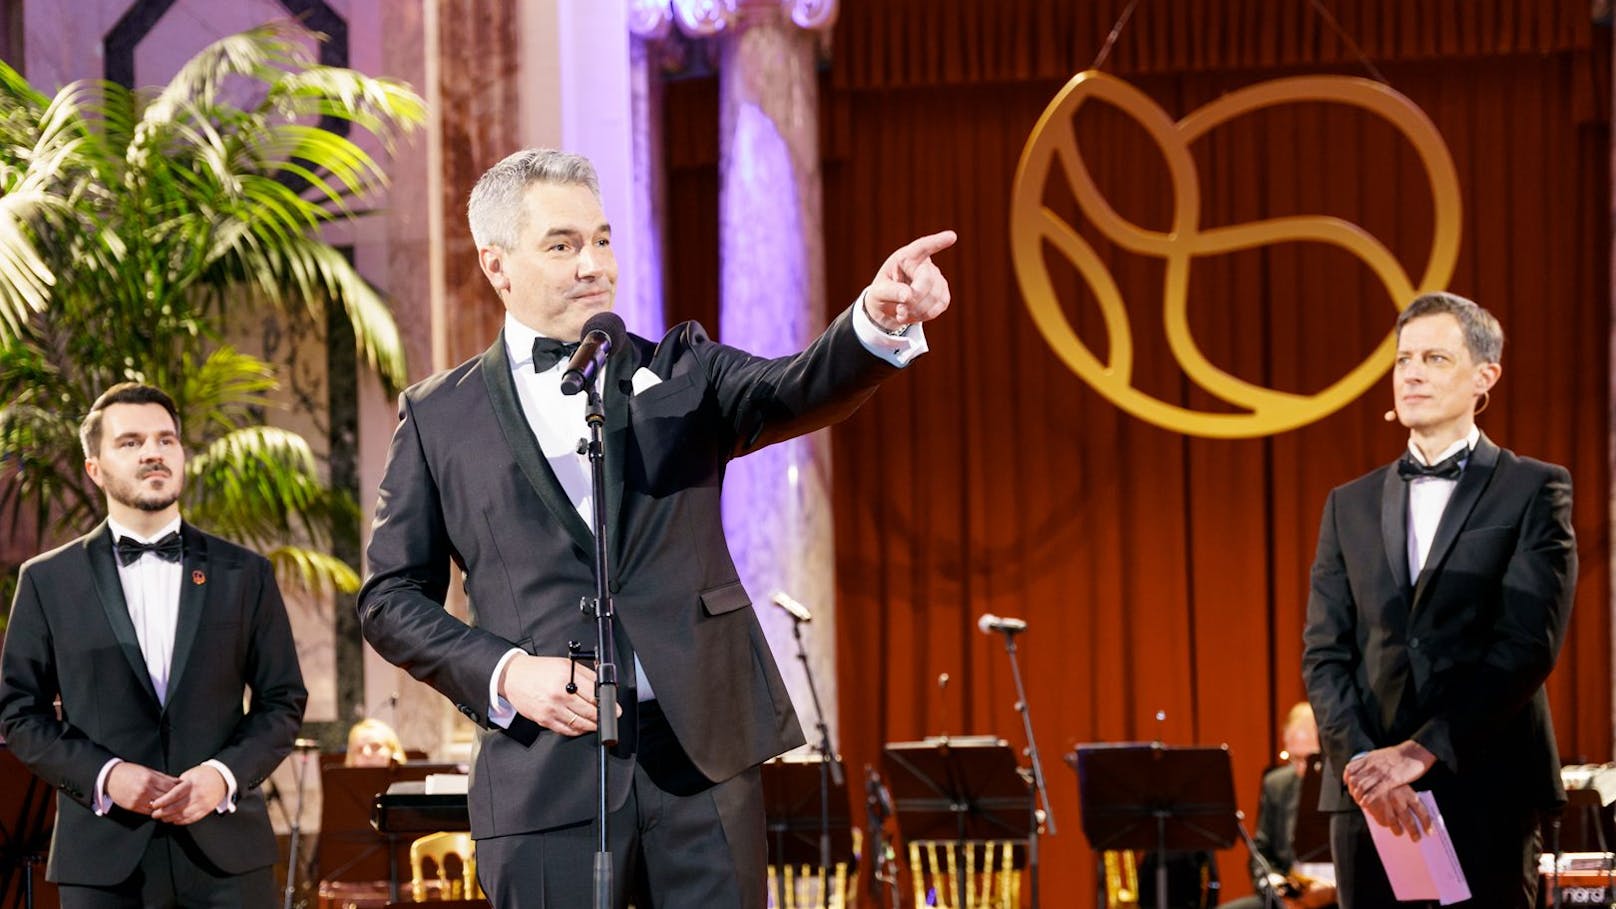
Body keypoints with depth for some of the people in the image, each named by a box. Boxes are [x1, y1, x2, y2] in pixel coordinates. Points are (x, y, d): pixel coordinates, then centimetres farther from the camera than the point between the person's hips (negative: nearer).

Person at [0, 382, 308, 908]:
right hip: (103, 859, -1)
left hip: (227, 852, 1)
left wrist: (226, 774, -8)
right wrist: (103, 776, -9)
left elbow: (283, 702, 10)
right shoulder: (48, 581, 8)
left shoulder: (245, 574, 10)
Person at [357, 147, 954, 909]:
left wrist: (880, 320, -29)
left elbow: (801, 391, -8)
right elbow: (390, 598, 9)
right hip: (548, 765, -1)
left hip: (704, 753, 1)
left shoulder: (678, 372, 11)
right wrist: (503, 673, -8)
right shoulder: (439, 418, 8)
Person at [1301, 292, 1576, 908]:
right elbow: (1324, 653, 8)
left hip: (1486, 788, -4)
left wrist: (1423, 751, -16)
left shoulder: (1535, 492, 3)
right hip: (1367, 794, 4)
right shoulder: (1350, 506, 16)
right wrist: (1361, 763, -10)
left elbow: (1529, 643, -8)